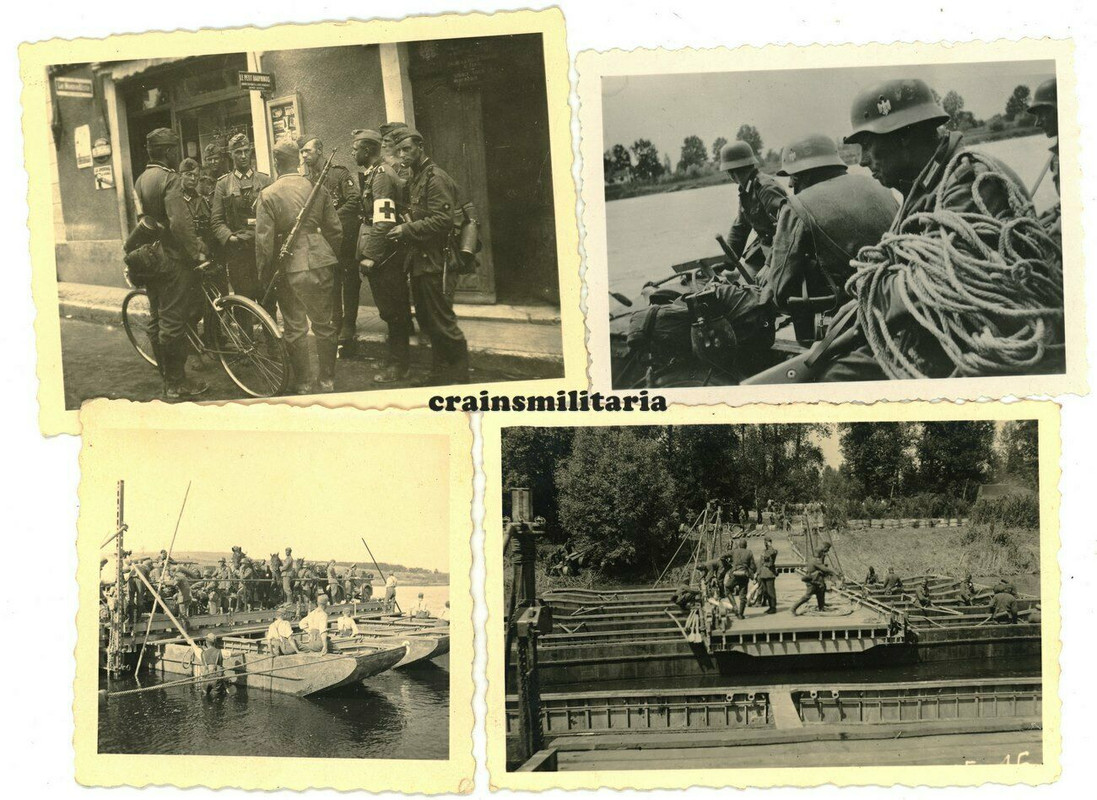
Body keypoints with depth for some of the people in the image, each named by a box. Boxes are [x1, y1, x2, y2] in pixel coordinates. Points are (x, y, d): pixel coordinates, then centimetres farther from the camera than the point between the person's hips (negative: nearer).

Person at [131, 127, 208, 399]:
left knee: (157, 320, 13)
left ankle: (168, 378, 22)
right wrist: (196, 252, -15)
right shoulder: (169, 178, -14)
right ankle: (176, 384, 1)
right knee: (173, 322, -4)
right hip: (173, 260, -9)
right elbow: (179, 222, -25)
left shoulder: (140, 180, 14)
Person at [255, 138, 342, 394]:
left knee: (295, 328, 9)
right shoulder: (318, 188, -1)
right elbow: (335, 230, 3)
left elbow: (264, 240, -9)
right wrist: (333, 258, 17)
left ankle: (303, 384, 16)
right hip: (321, 263, 2)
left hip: (290, 267, -2)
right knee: (324, 325, 13)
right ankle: (327, 380, 20)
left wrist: (265, 273, 2)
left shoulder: (268, 195, -8)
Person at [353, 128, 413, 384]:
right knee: (394, 311, 16)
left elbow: (384, 221, -22)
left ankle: (397, 366, 3)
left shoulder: (381, 176, -15)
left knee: (392, 311, -3)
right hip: (386, 257, 10)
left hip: (384, 257, -10)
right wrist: (367, 252, 19)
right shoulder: (373, 175, 16)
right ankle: (398, 360, 24)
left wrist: (371, 256, -21)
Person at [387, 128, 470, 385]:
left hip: (437, 262, -10)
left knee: (442, 323, -5)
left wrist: (407, 229, -18)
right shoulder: (414, 179, 16)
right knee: (426, 320, 14)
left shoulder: (436, 178, -13)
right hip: (420, 261, 10)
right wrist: (402, 230, 7)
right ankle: (439, 373, 25)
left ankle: (458, 376, 5)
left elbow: (442, 220, -22)